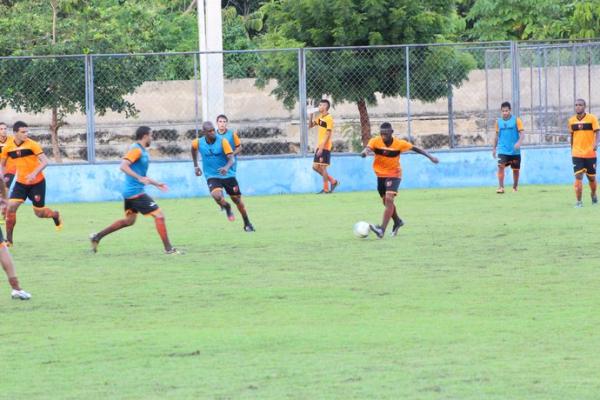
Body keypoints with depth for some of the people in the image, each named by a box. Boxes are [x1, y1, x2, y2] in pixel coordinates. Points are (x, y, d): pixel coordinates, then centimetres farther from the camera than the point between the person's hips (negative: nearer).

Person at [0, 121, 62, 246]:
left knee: (39, 213, 6)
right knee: (11, 207, -15)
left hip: (37, 182, -3)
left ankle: (55, 215, 42)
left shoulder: (32, 145, -16)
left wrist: (34, 174, -34)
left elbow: (45, 161, -20)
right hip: (21, 183, 3)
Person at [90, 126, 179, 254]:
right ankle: (168, 248, -7)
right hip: (135, 192, -11)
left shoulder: (142, 151, 17)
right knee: (159, 215, -9)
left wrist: (156, 183, 25)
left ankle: (97, 237, 22)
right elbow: (123, 166, -26)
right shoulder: (136, 150, -14)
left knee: (129, 220, 19)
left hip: (130, 192, 11)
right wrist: (139, 178, -33)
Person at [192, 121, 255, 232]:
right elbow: (194, 148, 18)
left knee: (237, 200, 9)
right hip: (212, 176, 0)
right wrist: (196, 166, 19)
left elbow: (231, 159, -20)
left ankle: (247, 224, 31)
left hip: (228, 175, 0)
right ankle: (227, 208, 7)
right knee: (217, 196, -28)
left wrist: (227, 167, -42)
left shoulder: (222, 141, -15)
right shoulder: (198, 143, -8)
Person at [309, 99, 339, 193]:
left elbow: (328, 135, -18)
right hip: (319, 146, 9)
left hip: (325, 147, -9)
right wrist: (311, 115, 5)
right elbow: (310, 125, 20)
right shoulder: (320, 117, 11)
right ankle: (333, 181, 19)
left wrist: (321, 148, -21)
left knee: (322, 167, -5)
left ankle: (326, 189, 5)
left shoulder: (329, 119, -14)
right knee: (315, 167, 9)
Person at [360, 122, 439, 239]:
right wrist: (365, 152, -55)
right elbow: (367, 149, -30)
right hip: (381, 175, 4)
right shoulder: (375, 141, -14)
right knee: (386, 201, 18)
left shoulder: (399, 144, -16)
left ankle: (382, 229, -31)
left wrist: (430, 156, -6)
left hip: (394, 175, -4)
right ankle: (397, 222, 45)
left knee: (389, 199, -22)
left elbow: (414, 148, -4)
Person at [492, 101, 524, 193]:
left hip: (514, 151, -1)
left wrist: (519, 142, -26)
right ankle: (501, 187, -18)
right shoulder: (498, 122, 6)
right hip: (503, 150, 1)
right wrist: (494, 148, 17)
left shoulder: (516, 120, -3)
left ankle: (515, 187, 27)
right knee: (501, 167, -17)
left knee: (515, 169, 8)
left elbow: (521, 134, -7)